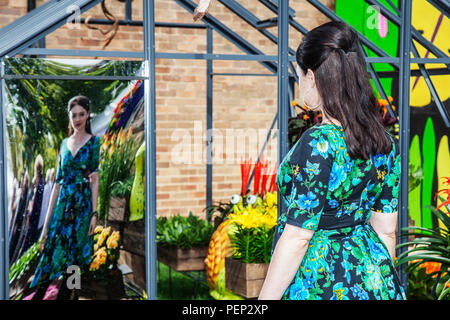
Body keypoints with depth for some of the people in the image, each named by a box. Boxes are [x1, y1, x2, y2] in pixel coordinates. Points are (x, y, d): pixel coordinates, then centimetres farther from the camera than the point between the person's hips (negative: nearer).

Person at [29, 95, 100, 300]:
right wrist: (47, 223, 9)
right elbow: (57, 182, 12)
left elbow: (95, 179, -2)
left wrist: (94, 213, -11)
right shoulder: (65, 144, 13)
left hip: (82, 205, -3)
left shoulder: (93, 141, 2)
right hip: (63, 204, 4)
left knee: (73, 260, -1)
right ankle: (38, 296, 5)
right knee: (51, 254, 1)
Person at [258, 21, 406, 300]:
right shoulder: (386, 143, 2)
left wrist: (265, 298, -12)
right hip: (371, 279, 8)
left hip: (320, 285, -8)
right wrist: (380, 285, 21)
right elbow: (387, 230, 9)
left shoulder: (318, 144, -20)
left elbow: (297, 237, -20)